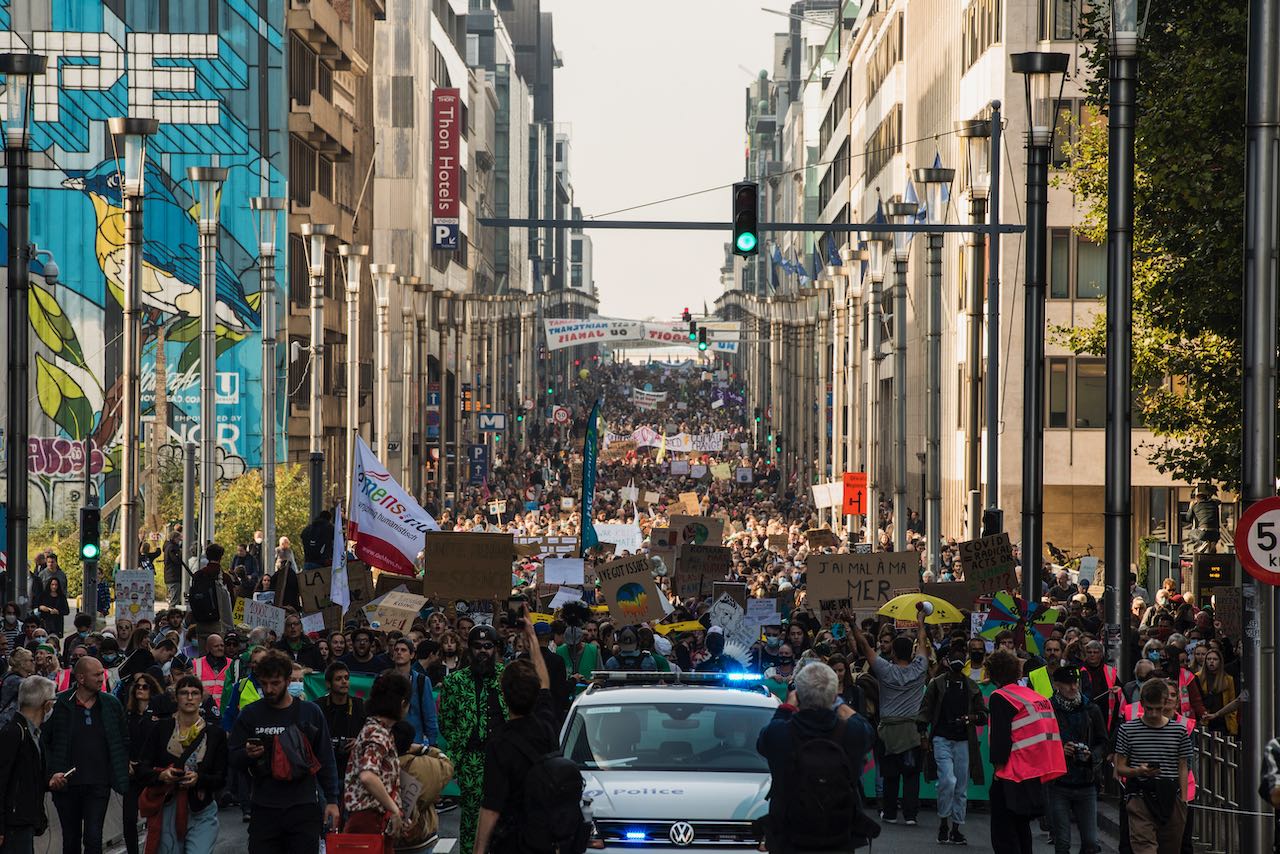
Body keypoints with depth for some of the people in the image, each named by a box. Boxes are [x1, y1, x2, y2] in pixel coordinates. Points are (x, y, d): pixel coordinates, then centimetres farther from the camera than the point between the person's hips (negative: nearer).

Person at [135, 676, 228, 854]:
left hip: (201, 814, -1)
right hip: (166, 812, 1)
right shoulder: (161, 729, 4)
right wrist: (161, 775, -18)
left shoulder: (215, 734, 5)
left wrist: (199, 779, -16)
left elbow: (221, 779, 4)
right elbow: (142, 770, 3)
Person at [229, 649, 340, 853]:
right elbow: (234, 759, 6)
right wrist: (248, 755, -17)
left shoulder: (310, 712, 4)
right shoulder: (250, 714, 4)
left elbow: (326, 760, 8)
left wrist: (331, 800, 3)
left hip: (304, 808, 0)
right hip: (264, 810, 0)